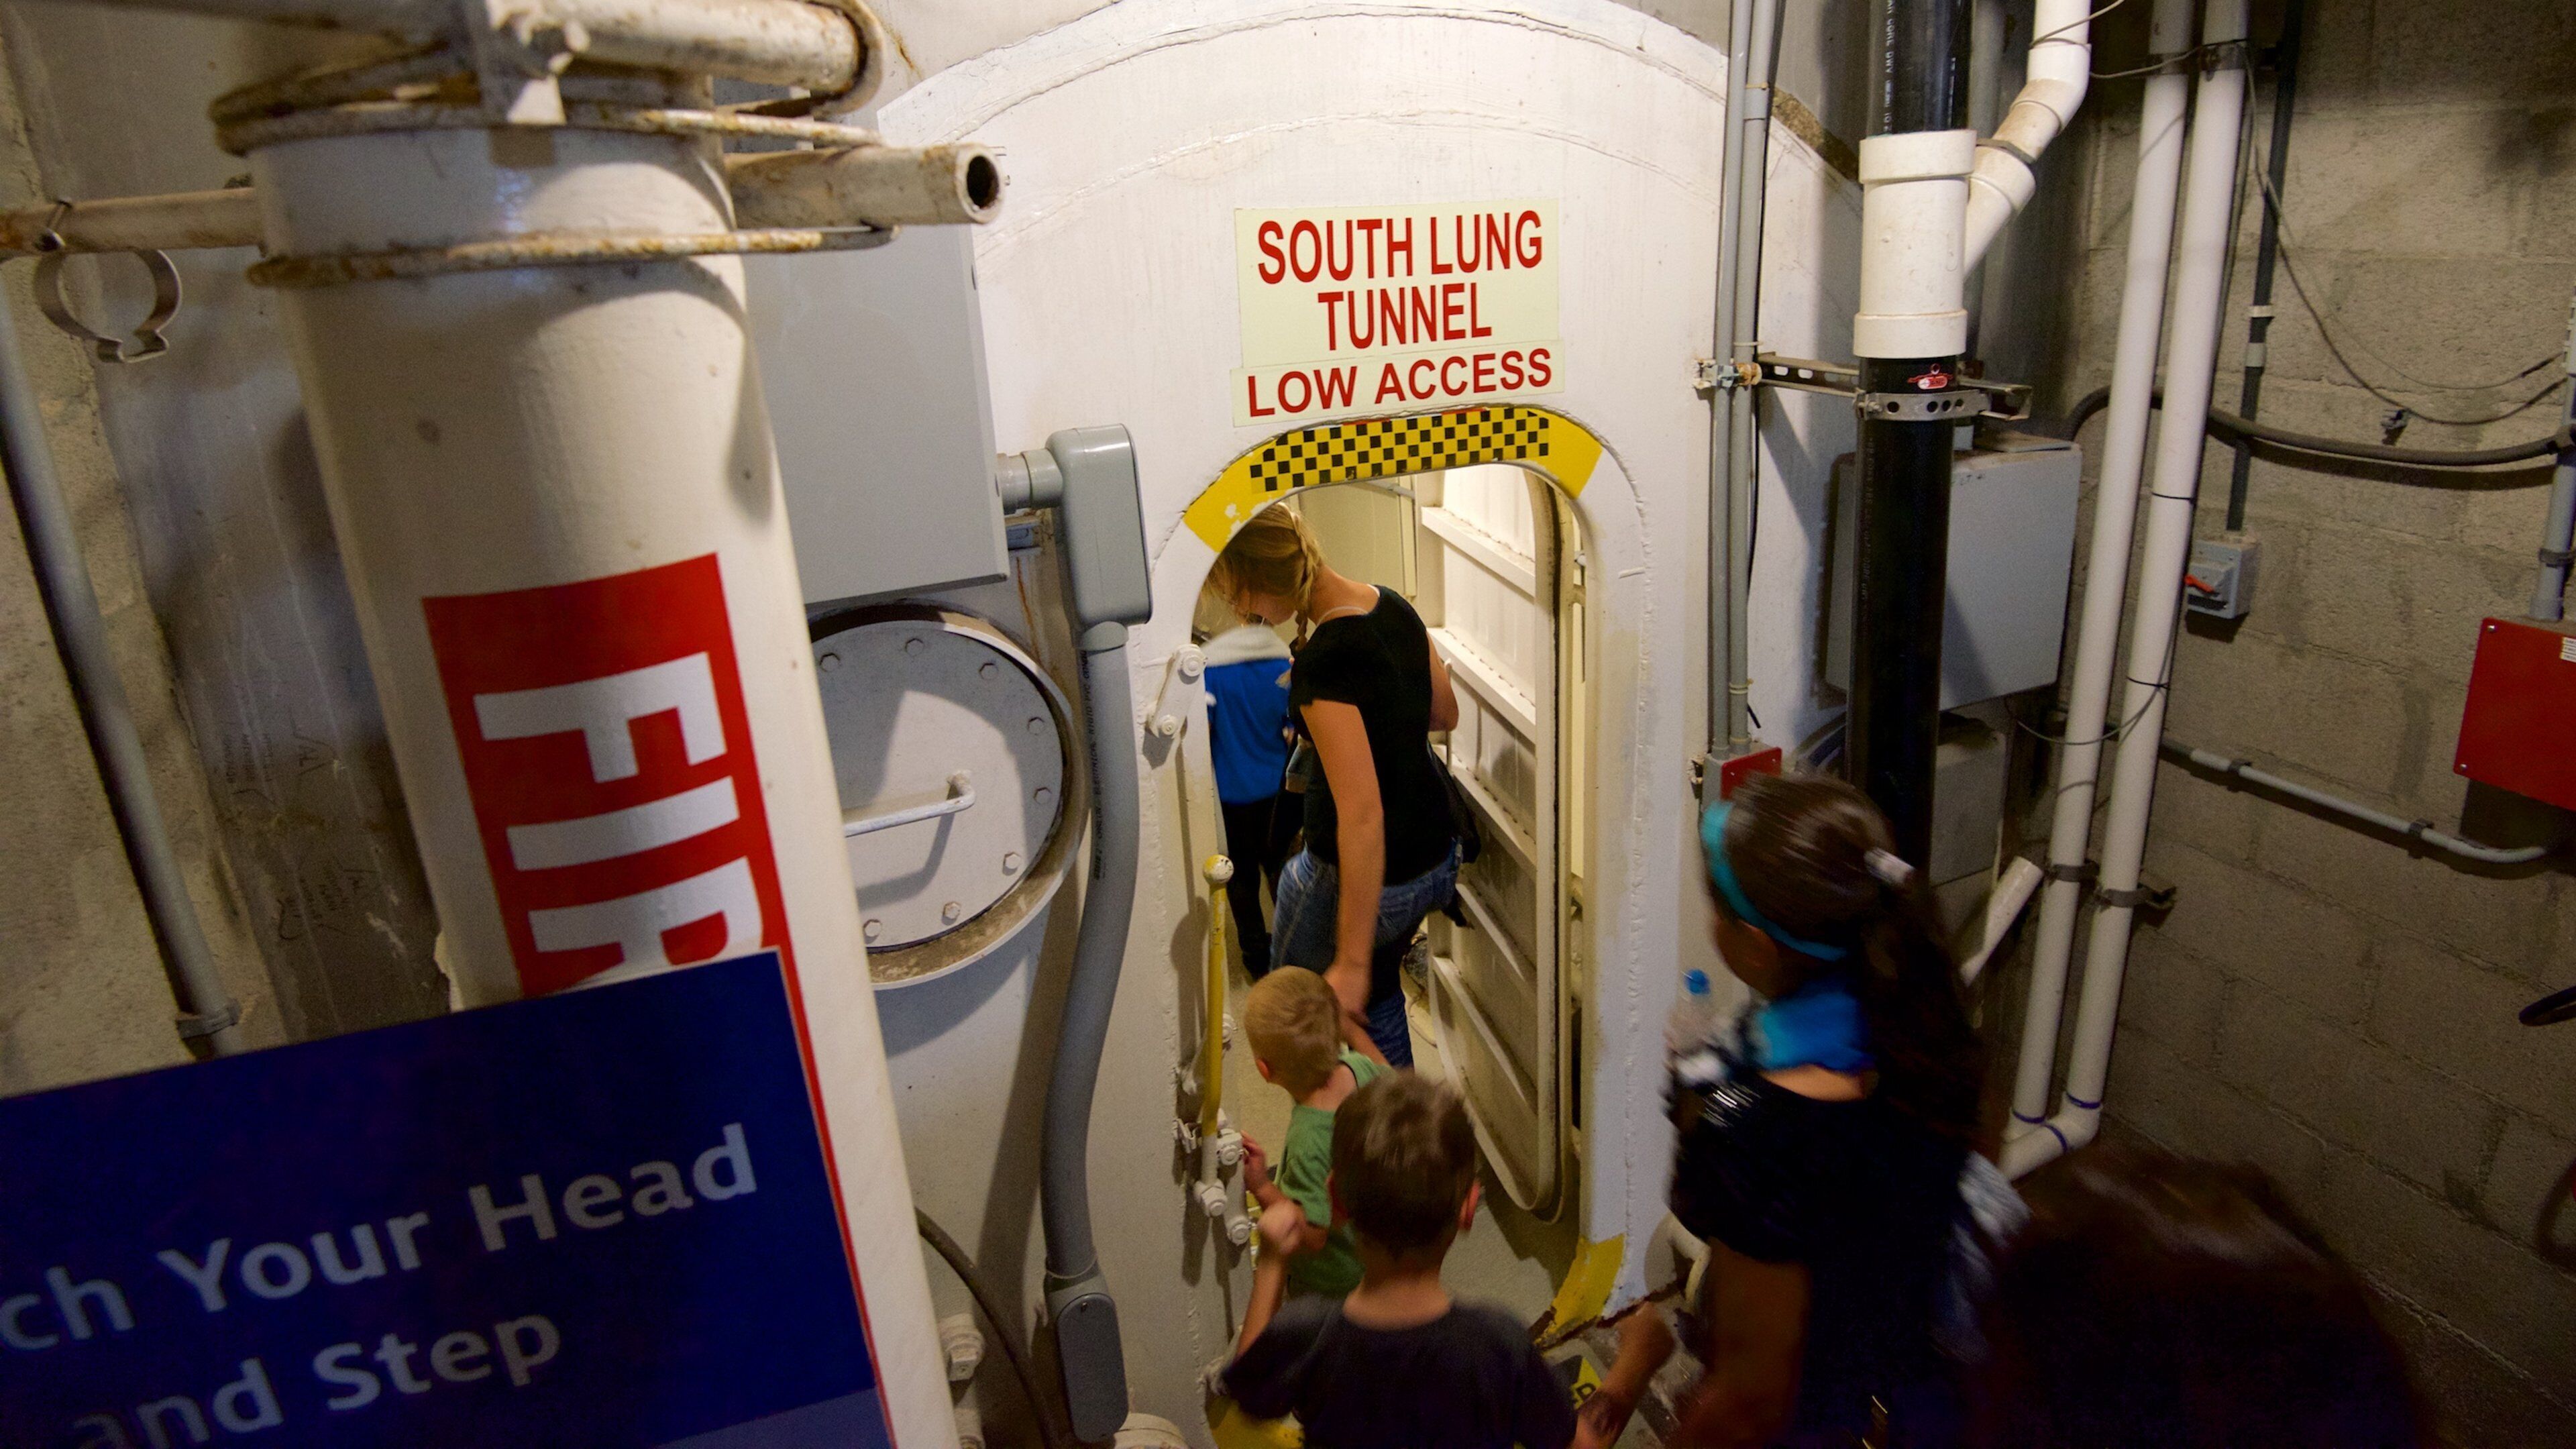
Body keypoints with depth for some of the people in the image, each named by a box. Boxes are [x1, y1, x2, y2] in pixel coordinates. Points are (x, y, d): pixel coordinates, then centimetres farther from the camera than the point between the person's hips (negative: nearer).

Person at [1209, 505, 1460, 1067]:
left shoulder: (1323, 663, -29)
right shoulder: (1393, 605, -3)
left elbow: (1362, 816, -32)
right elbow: (1445, 713, 12)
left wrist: (1352, 963, -28)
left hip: (1369, 874, -8)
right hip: (1436, 857, 8)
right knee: (1374, 995, 29)